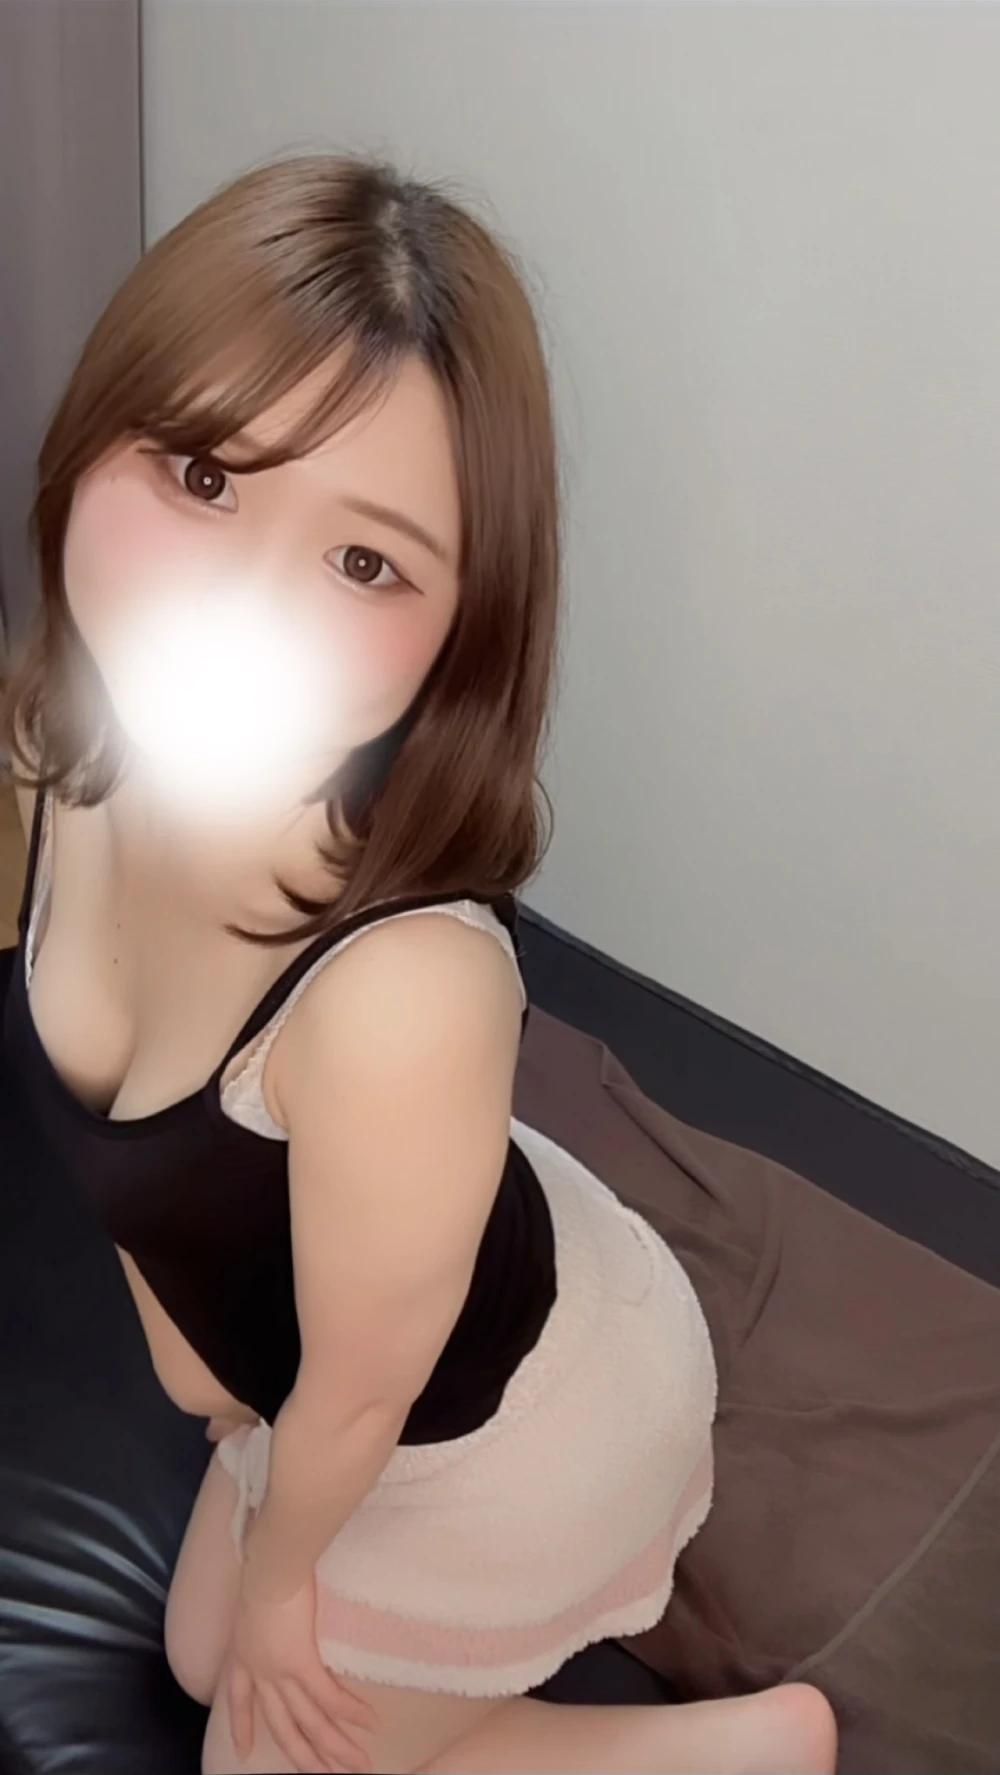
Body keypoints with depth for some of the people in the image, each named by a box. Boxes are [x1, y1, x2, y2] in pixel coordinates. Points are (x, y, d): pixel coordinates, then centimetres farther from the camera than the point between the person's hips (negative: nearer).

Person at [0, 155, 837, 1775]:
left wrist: (279, 1573, -5)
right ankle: (631, 1518, 41)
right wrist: (166, 1301, 12)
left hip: (510, 1418, -6)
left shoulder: (401, 990, -45)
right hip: (321, 1363, 7)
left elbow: (360, 1389, -24)